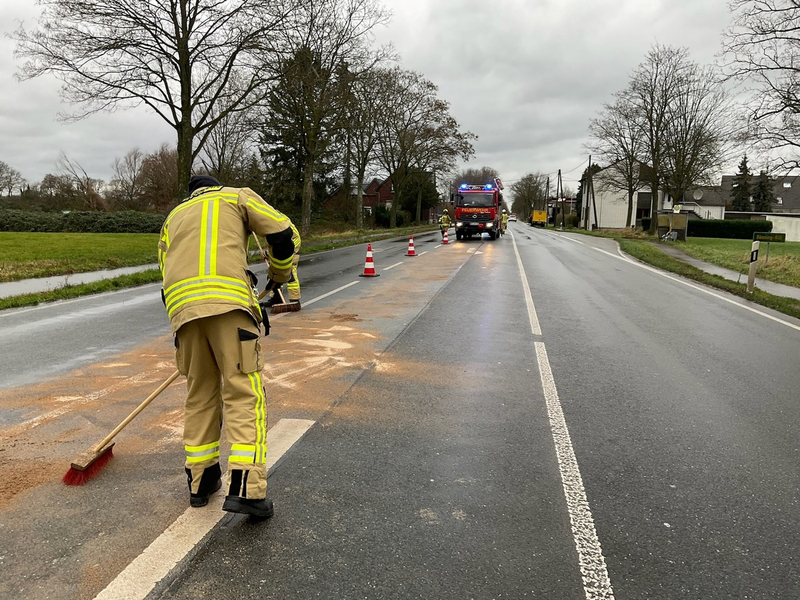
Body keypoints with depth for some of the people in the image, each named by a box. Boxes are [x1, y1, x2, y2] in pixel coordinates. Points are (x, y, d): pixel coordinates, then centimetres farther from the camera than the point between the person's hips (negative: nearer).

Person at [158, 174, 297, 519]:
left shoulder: (173, 216, 34)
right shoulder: (237, 196, 22)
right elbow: (282, 234, 9)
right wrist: (279, 275, 25)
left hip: (182, 307, 5)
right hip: (227, 300, -5)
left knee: (199, 394, 15)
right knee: (243, 392, -5)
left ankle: (200, 482, 22)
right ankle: (245, 489, -12)